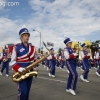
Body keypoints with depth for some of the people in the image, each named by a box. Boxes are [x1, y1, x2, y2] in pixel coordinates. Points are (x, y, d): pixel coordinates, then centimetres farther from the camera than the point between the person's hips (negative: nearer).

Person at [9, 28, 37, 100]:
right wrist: (18, 68, -22)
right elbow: (12, 62, -6)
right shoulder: (16, 47, -7)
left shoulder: (32, 47, 8)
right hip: (21, 73, -5)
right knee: (23, 92, -9)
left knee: (27, 91, 14)